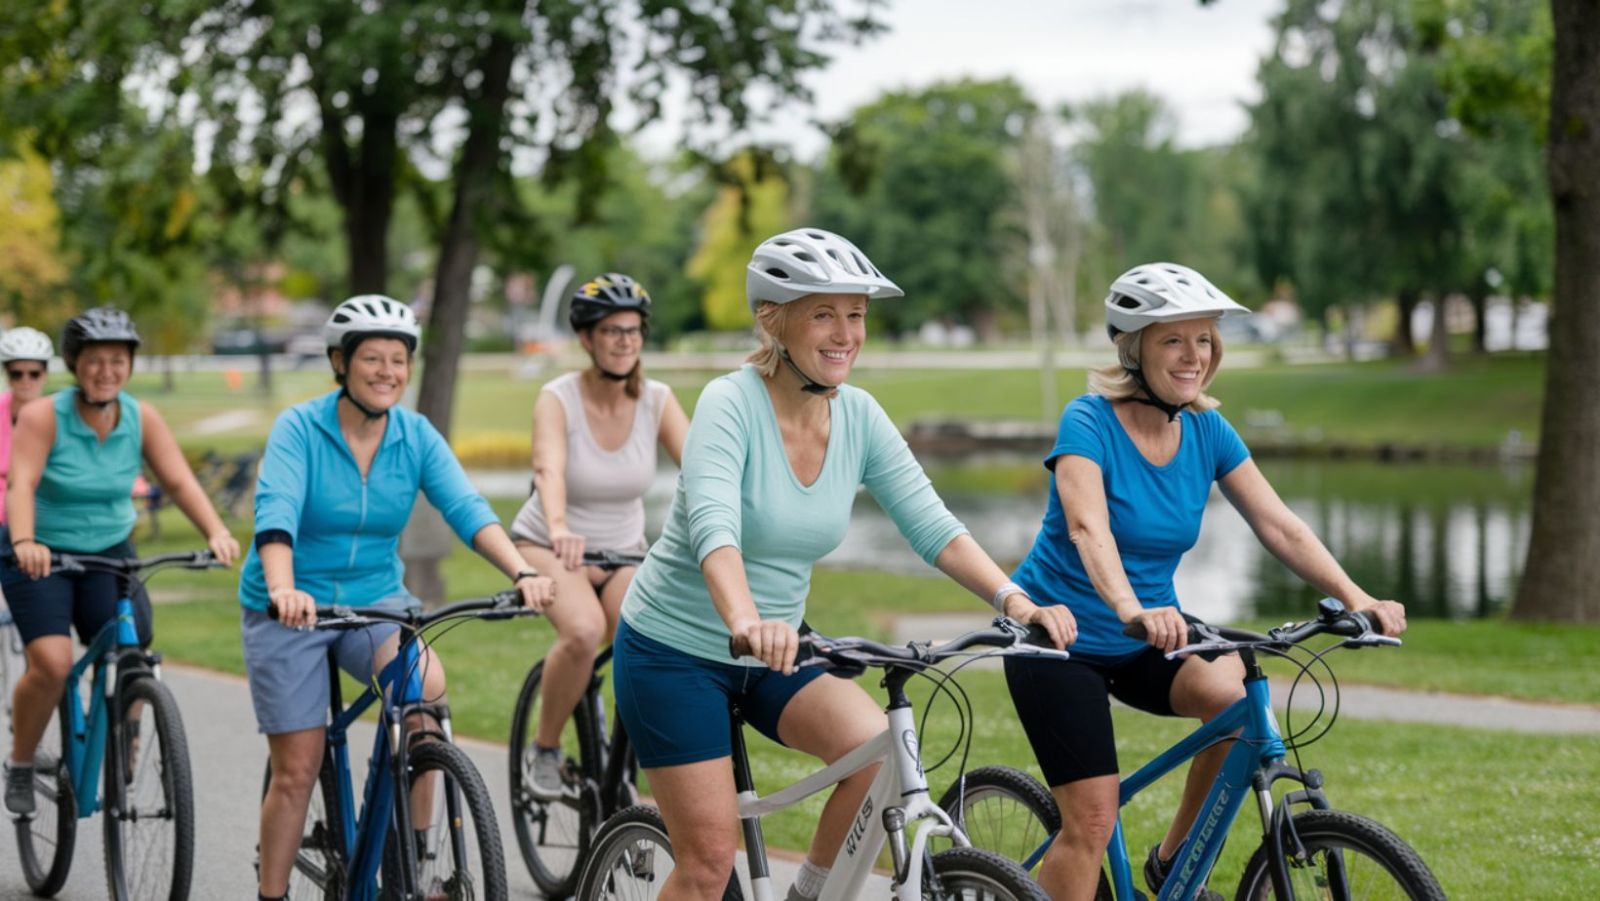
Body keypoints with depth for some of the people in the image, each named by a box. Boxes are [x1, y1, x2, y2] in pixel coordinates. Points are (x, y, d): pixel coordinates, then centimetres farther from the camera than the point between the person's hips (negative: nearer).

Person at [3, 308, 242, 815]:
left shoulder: (141, 419, -6)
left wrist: (217, 534, -31)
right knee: (51, 664, -21)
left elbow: (180, 481, -14)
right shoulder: (43, 416, -16)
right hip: (41, 556, -3)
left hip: (109, 553, 3)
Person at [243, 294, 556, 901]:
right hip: (291, 609, -2)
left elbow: (466, 508, -16)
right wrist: (282, 589, -47)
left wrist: (523, 573, -33)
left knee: (427, 683, -28)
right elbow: (276, 511, -29)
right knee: (296, 772, -3)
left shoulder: (416, 436, -4)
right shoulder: (299, 428, -14)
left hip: (375, 598, 2)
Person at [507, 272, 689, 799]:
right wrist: (560, 530, -55)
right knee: (584, 630, -33)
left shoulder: (657, 401, -8)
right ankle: (545, 748, -9)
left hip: (623, 554, 3)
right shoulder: (558, 398, -17)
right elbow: (548, 470, -35)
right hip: (547, 547, -3)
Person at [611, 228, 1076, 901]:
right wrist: (745, 621, -56)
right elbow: (714, 526, -37)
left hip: (774, 655, 5)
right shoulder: (731, 403, -21)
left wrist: (1012, 599, -27)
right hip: (674, 649, -5)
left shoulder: (858, 416, -4)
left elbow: (931, 524, -9)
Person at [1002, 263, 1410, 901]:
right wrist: (1131, 609, -55)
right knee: (1091, 821, -14)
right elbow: (1088, 528, -36)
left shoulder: (1207, 431, -3)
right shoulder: (1089, 423, -20)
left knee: (1236, 696, -23)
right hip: (1060, 637, -5)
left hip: (1147, 641, 5)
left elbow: (1279, 526, -8)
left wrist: (1355, 599, -23)